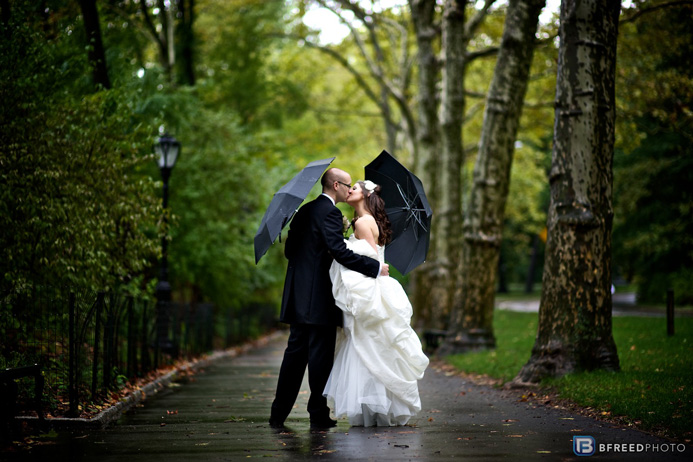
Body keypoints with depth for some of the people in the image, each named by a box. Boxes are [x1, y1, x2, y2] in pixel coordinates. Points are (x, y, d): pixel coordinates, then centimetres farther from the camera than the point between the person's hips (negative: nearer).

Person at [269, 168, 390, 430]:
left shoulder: (304, 211, 16)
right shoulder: (329, 212, -11)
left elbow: (289, 249, 19)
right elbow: (340, 251, -21)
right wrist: (376, 268, -17)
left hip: (298, 297, 9)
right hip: (319, 298, -9)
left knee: (295, 352, 11)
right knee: (321, 354, -1)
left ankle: (278, 414, 12)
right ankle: (318, 415, 4)